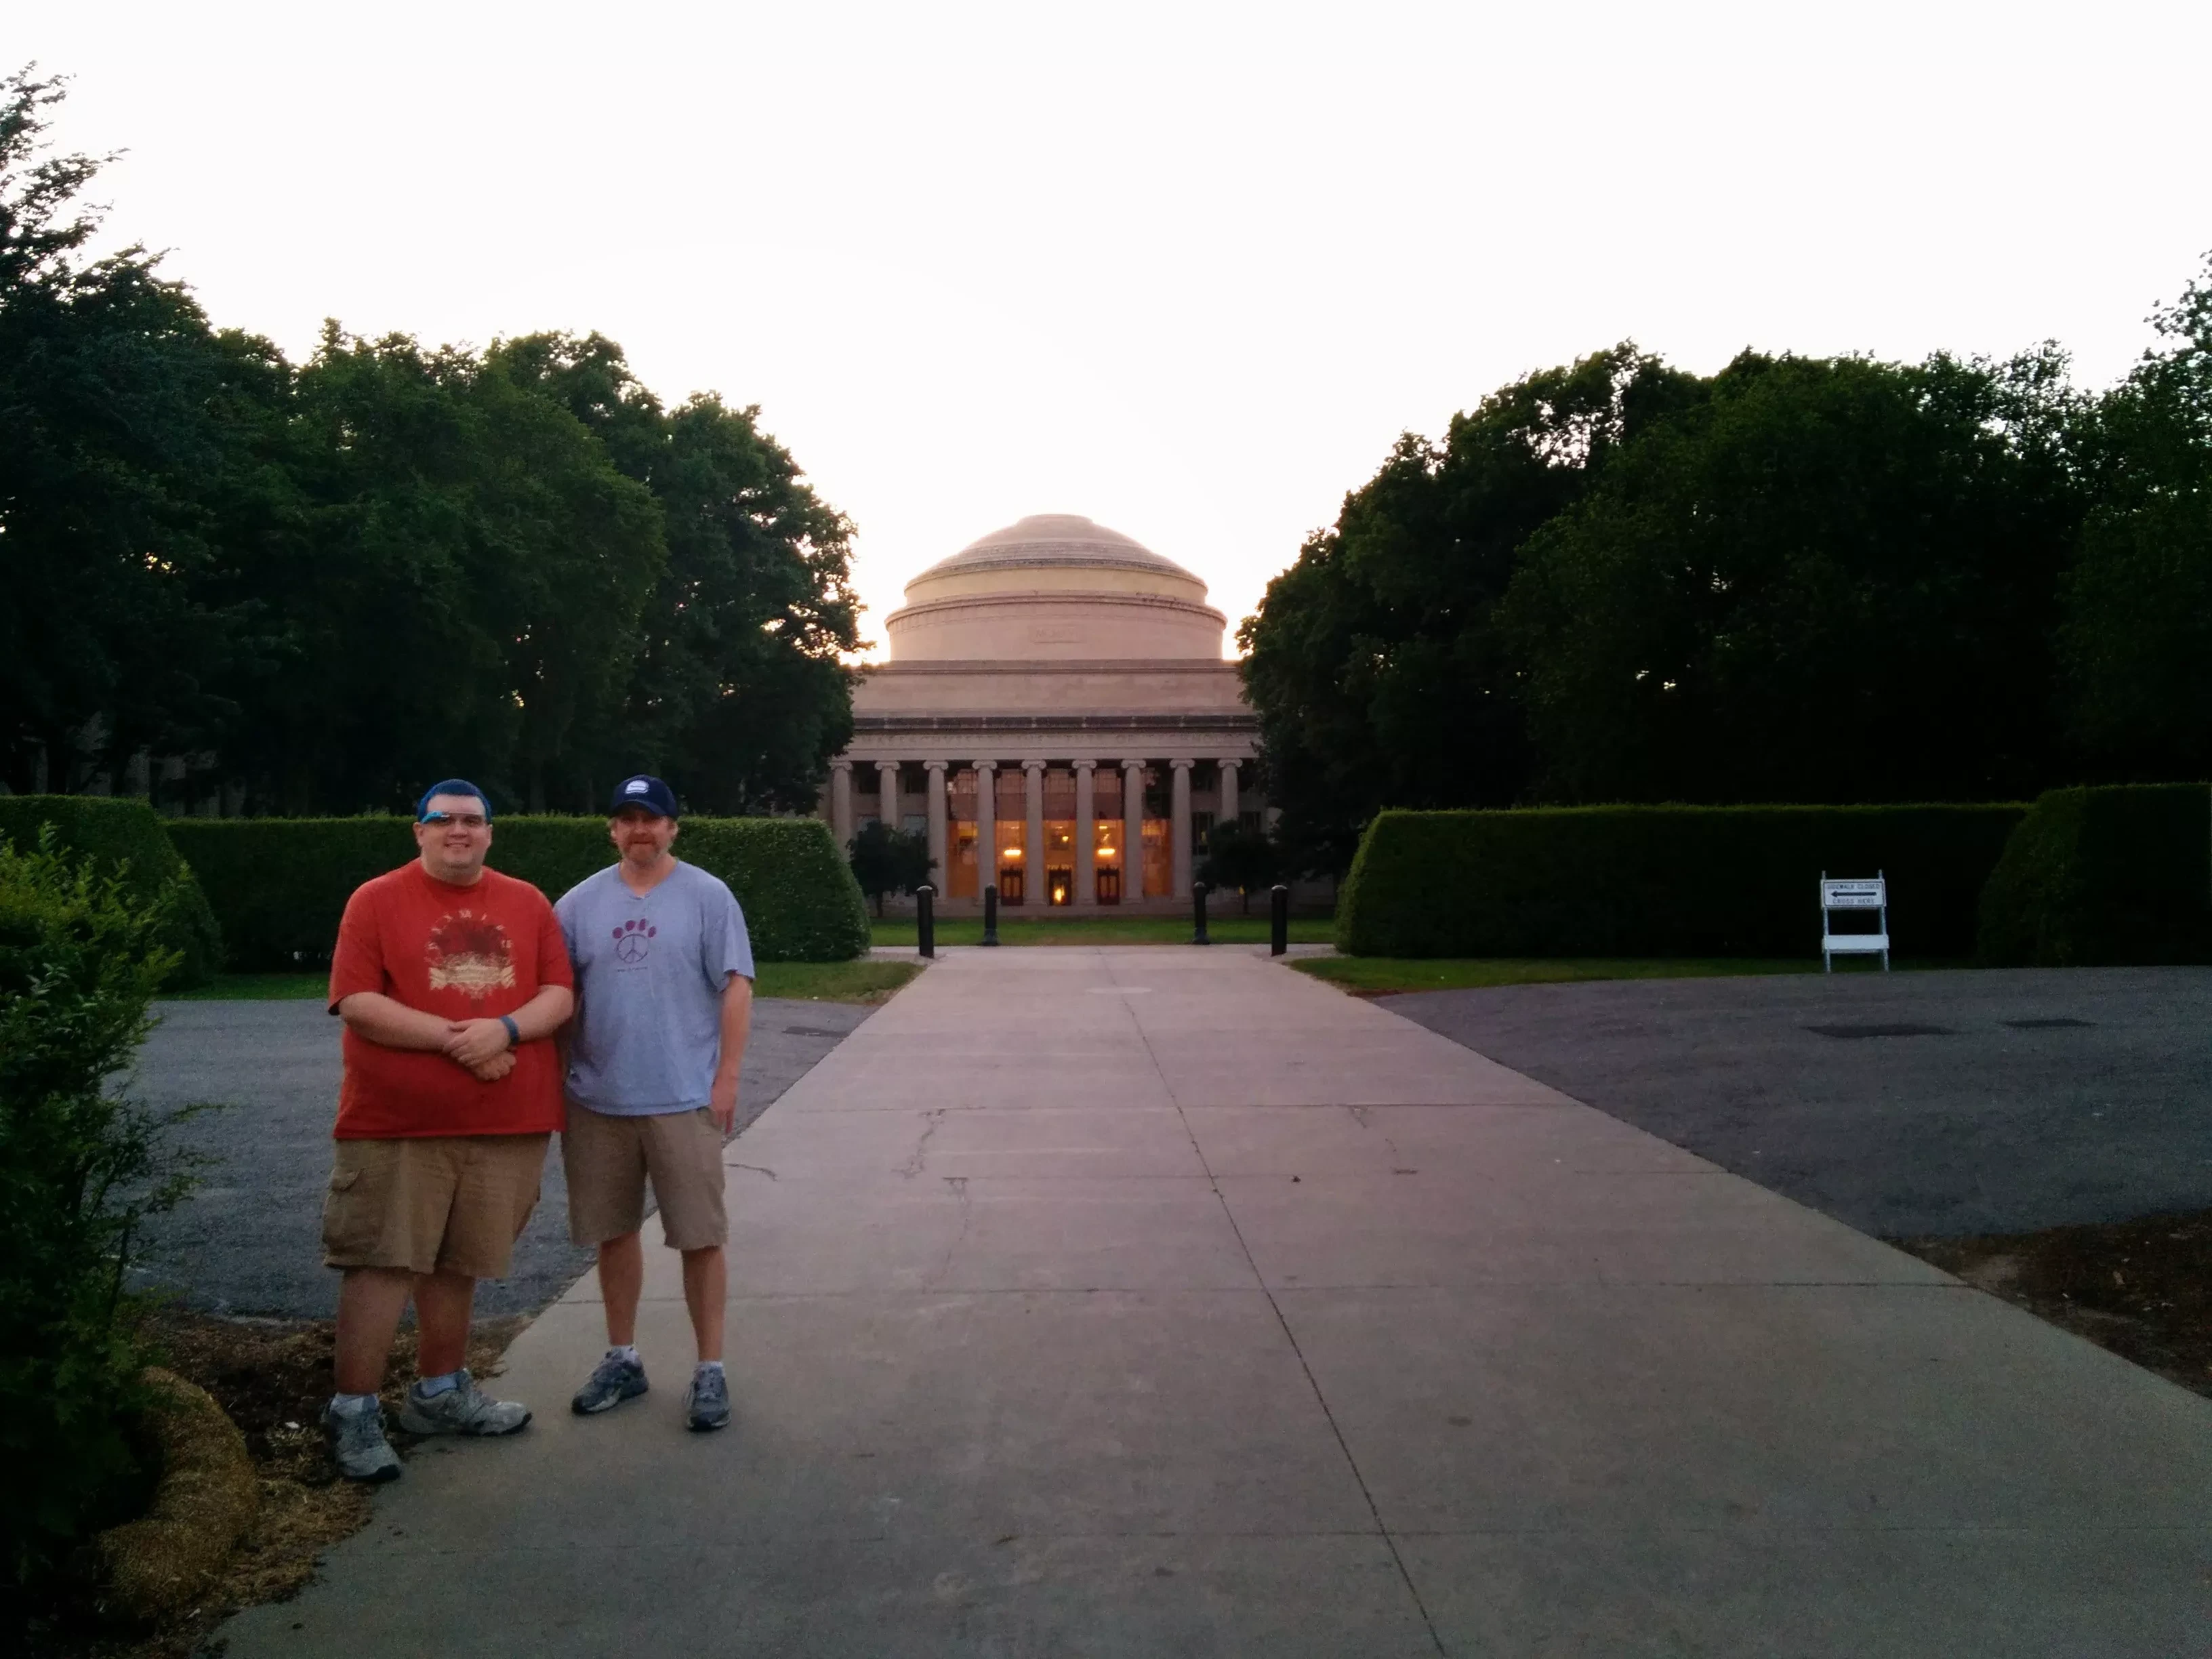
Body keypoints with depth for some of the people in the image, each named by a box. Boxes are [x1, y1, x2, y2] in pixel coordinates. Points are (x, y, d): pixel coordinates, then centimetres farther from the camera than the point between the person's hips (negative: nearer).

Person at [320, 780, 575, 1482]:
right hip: (396, 1124, -3)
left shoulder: (527, 903, 9)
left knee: (457, 1264, 14)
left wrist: (506, 1028, -16)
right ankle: (353, 1413, 9)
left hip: (505, 1124, 4)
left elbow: (559, 996, 4)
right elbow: (357, 1003, -11)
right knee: (384, 1265, -3)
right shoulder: (376, 900, -2)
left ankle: (439, 1392, 30)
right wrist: (452, 1037, -17)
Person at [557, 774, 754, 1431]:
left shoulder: (708, 897, -2)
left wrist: (727, 1078, -9)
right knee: (614, 1233, 14)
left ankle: (710, 1369, 13)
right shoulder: (579, 904, 7)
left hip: (685, 1100, -3)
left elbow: (736, 989, -4)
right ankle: (622, 1358, 30)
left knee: (700, 1237, 1)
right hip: (598, 1100, 4)